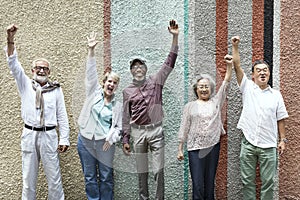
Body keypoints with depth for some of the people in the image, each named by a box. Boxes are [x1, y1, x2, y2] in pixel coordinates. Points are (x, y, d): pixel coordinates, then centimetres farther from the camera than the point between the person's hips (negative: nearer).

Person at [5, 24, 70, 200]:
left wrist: (64, 139, -2)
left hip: (49, 136, -1)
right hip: (29, 135, 1)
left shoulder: (56, 89, 3)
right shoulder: (26, 85, 7)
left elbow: (62, 116, 3)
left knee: (54, 178, 4)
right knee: (29, 178, 9)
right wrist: (10, 39, -19)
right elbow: (13, 64, -5)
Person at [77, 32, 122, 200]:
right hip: (85, 141, 1)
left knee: (106, 178, 6)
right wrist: (91, 50, -15)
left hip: (105, 144, 0)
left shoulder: (118, 105, 3)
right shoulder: (94, 93, 3)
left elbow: (118, 127, 4)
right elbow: (91, 73, -6)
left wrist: (111, 139, -14)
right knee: (90, 177, 9)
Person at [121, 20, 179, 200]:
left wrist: (175, 37, -16)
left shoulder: (156, 81, 2)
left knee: (159, 170, 1)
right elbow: (126, 117, 8)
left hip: (156, 130, -1)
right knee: (141, 170, 12)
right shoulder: (127, 91, 5)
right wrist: (125, 139, 4)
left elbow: (170, 62, -6)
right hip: (138, 132, 1)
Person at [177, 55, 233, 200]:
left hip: (213, 147, 2)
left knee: (210, 184, 11)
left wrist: (229, 66, -11)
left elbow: (226, 84, 1)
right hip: (195, 148, -2)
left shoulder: (216, 102, 9)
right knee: (198, 185, -3)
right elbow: (184, 128, 4)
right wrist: (180, 149, 2)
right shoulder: (190, 106, 6)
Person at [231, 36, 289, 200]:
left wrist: (283, 139, 3)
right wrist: (235, 46, -11)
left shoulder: (276, 94, 6)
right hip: (248, 144, 0)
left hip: (269, 146, 1)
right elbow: (237, 67, -5)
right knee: (247, 181, 8)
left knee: (268, 182, 6)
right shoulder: (247, 88, 4)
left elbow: (280, 119, 8)